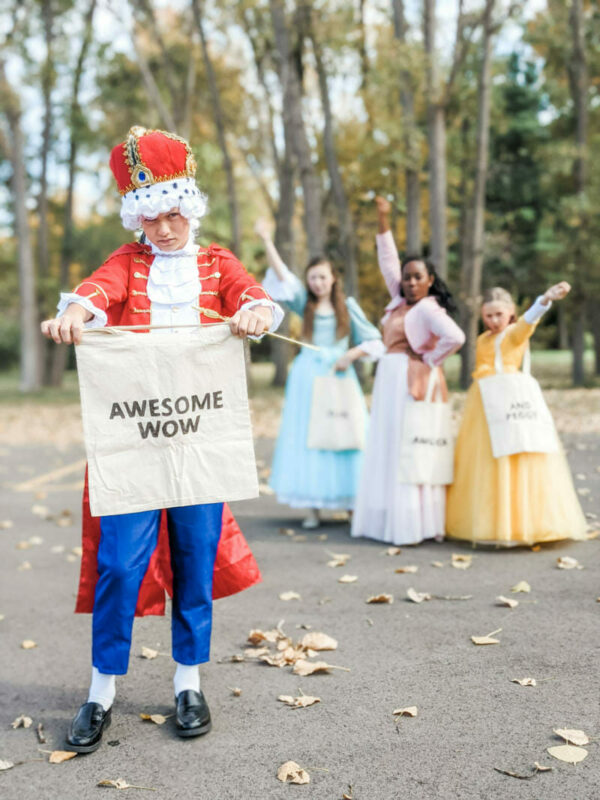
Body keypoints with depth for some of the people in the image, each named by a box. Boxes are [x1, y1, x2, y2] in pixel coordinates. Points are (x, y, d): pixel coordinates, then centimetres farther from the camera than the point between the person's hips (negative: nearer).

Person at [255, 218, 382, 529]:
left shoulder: (347, 305, 6)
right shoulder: (304, 303, 7)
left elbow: (372, 339, 7)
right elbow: (282, 276, -5)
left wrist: (350, 355, -9)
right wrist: (267, 241, -14)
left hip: (340, 376, -1)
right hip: (308, 377, 1)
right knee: (307, 437, -2)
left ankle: (353, 503, 2)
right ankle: (312, 507, 1)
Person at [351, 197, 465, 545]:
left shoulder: (428, 308, -11)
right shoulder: (400, 300, 13)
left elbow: (455, 337, -25)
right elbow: (388, 261, 20)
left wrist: (429, 360, -14)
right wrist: (384, 222, 16)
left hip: (412, 380, -9)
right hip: (390, 380, 9)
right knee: (390, 449, 9)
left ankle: (414, 524, -5)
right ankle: (392, 519, 13)